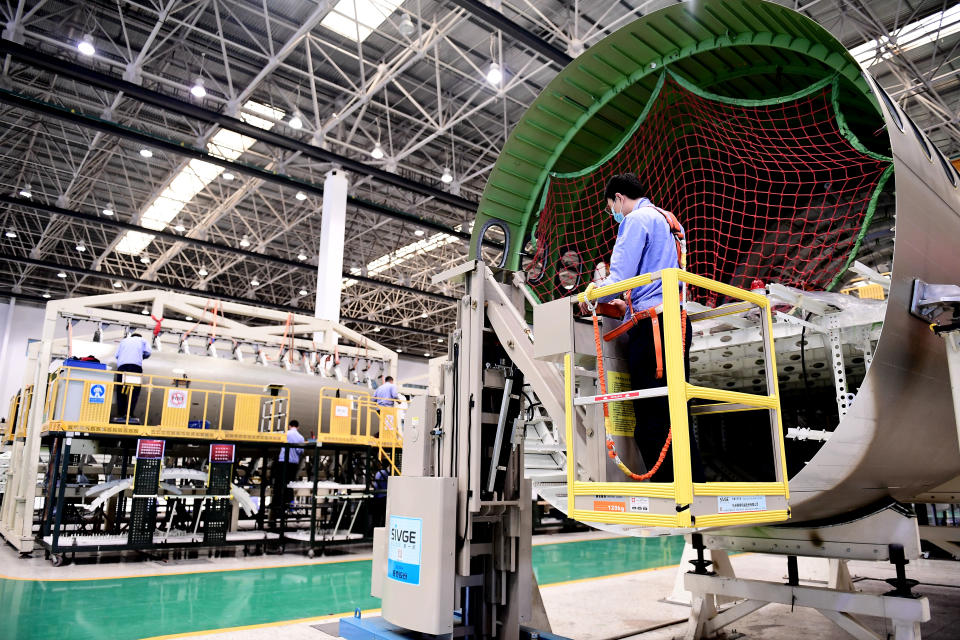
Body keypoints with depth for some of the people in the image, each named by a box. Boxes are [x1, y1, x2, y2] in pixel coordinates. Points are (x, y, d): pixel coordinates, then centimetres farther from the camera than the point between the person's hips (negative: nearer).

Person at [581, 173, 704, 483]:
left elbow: (620, 279, -11)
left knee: (650, 418, -9)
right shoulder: (670, 222, 26)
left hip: (652, 324, -9)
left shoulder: (637, 219, -2)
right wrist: (626, 299, 34)